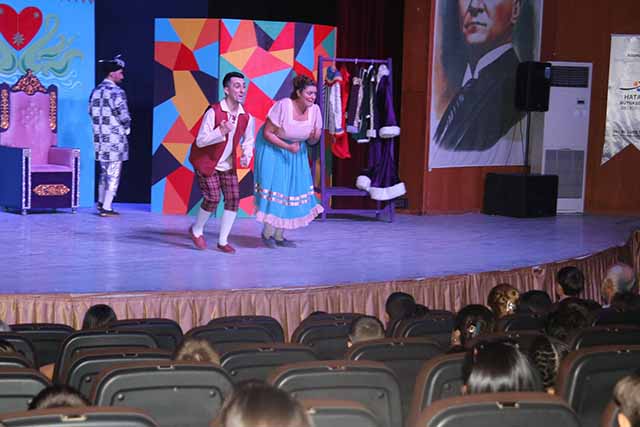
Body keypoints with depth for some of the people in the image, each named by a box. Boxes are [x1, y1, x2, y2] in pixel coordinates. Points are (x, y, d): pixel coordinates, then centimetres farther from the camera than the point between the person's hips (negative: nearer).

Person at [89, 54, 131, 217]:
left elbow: (91, 112, 13)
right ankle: (106, 208, -1)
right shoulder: (116, 92, -15)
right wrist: (126, 128, 2)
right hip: (115, 139, -7)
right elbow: (124, 116, -18)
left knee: (104, 171, 20)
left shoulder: (96, 91, 9)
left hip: (100, 138, 8)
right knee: (113, 173, -1)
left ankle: (101, 202, 28)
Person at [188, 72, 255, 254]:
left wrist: (247, 156, -8)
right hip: (206, 162, -5)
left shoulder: (246, 117, -6)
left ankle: (223, 241, 11)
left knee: (233, 199, -2)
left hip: (228, 165, 6)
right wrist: (221, 132, -37)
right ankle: (196, 230, 15)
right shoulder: (213, 112, -22)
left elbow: (248, 141, 11)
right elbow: (200, 141, -25)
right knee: (213, 198, -12)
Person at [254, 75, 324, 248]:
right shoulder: (283, 106, -26)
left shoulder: (314, 110, -11)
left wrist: (315, 137, -23)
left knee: (292, 190, 4)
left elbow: (312, 141, 1)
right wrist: (287, 147, -27)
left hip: (296, 151, 6)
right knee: (274, 189, -7)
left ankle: (279, 235, 17)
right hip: (273, 148, -5)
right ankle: (267, 232, 14)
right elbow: (267, 133, -20)